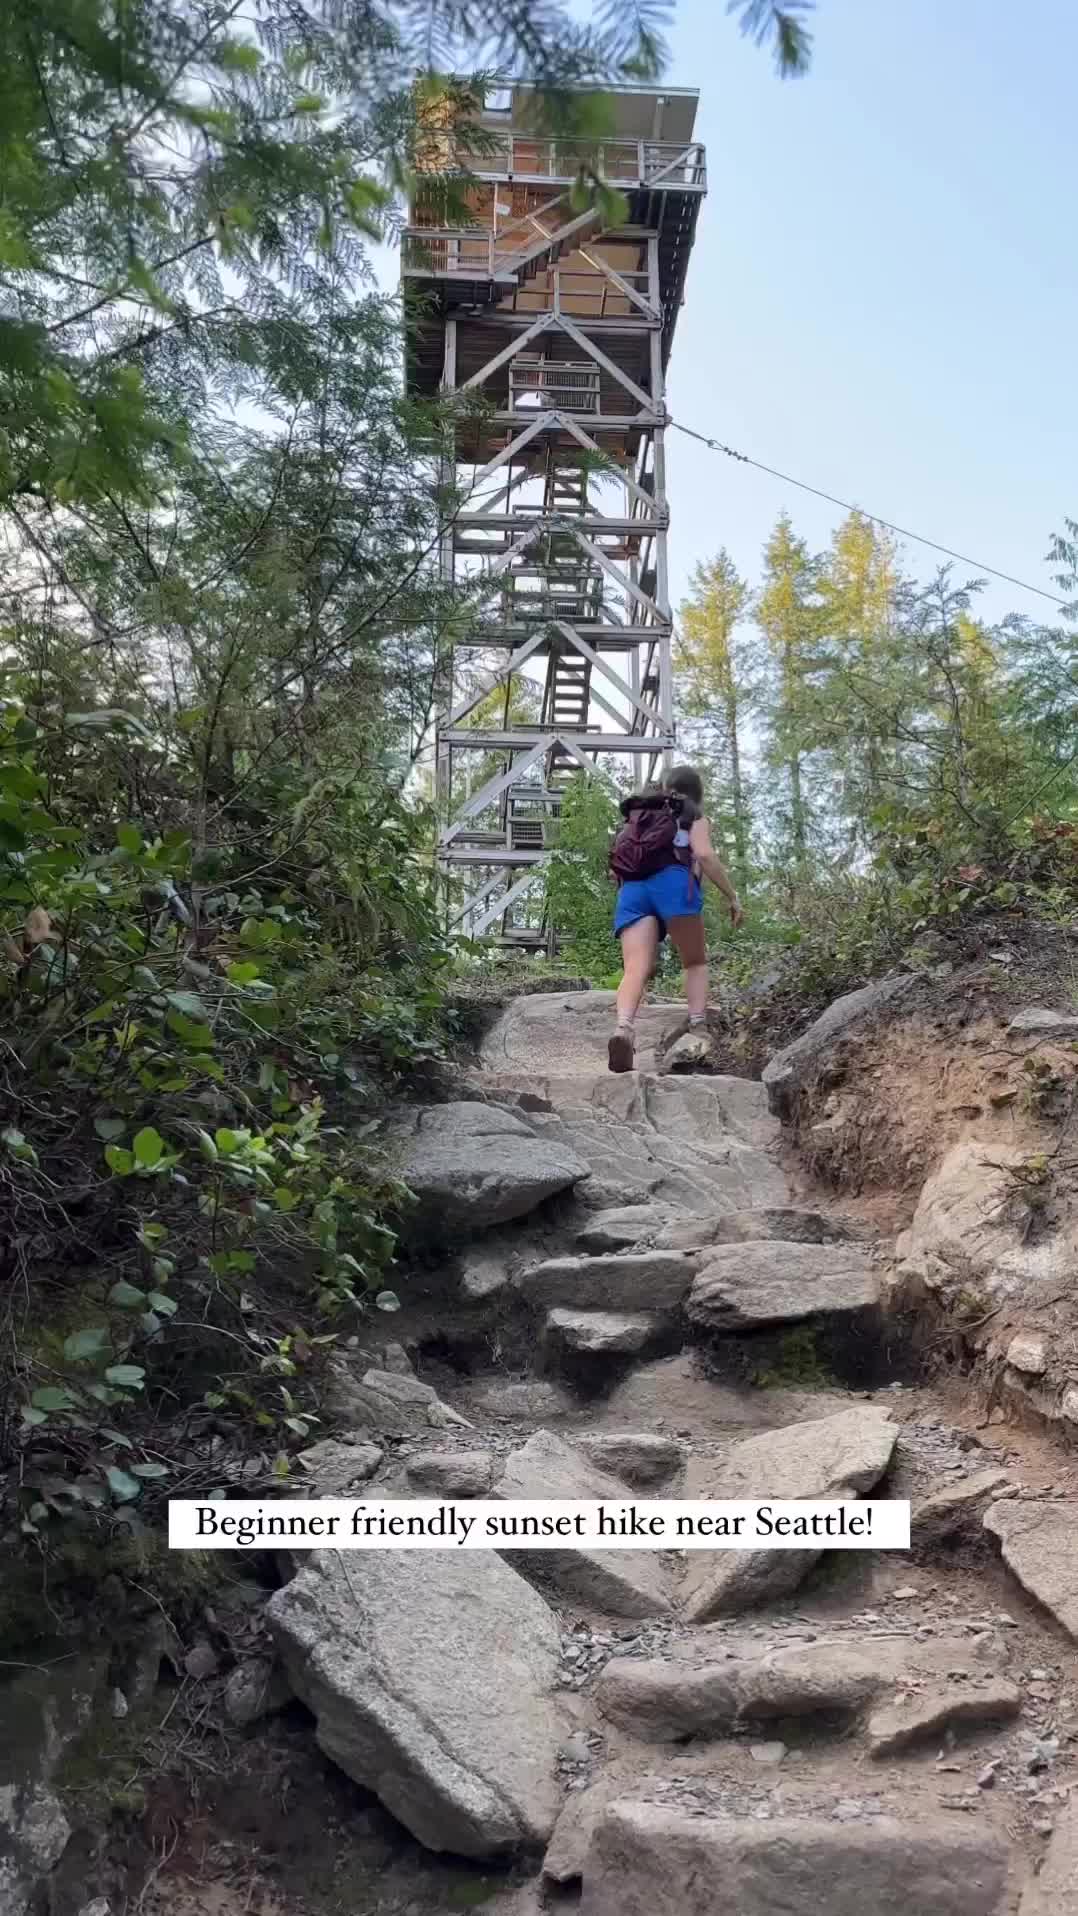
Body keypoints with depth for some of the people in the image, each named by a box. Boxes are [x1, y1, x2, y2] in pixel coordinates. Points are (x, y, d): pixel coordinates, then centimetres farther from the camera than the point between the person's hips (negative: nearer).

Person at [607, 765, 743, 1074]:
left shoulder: (636, 816, 35)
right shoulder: (693, 816, 20)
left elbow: (618, 866, 30)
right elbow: (705, 854, 0)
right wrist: (732, 896, 2)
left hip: (631, 889, 3)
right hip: (672, 882, -3)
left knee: (636, 969, -13)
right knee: (696, 962, 10)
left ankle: (624, 1028, -40)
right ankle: (698, 1028, -10)